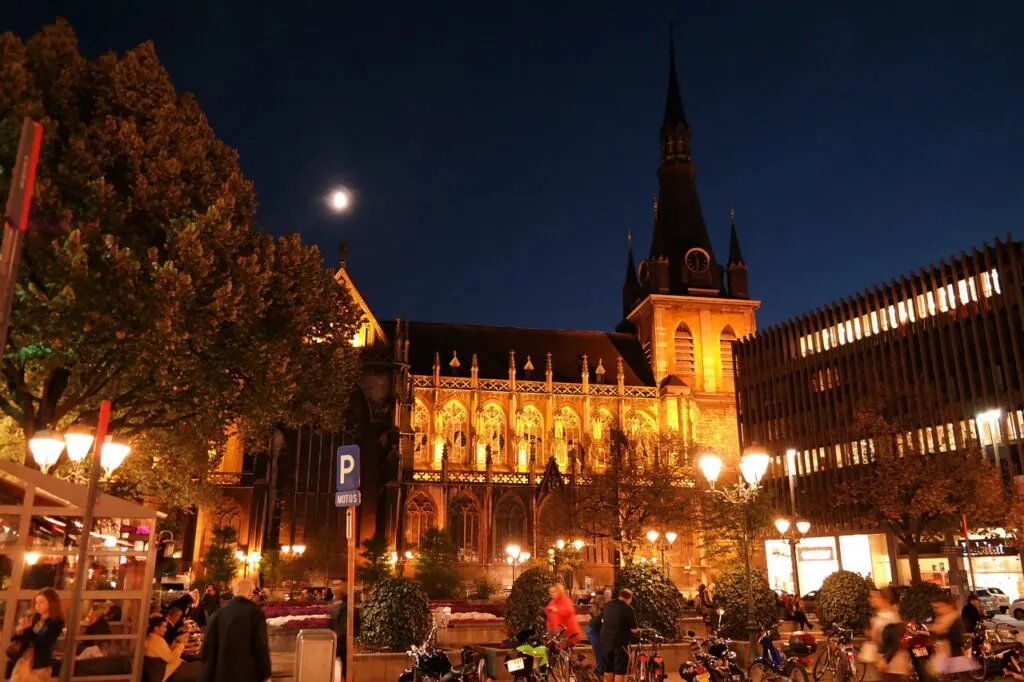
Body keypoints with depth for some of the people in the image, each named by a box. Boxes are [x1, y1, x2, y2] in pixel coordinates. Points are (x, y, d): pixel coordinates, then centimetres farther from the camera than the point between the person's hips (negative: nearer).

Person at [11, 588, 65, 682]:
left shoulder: (56, 622, -10)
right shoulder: (33, 618, 6)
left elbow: (43, 644, -19)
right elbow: (15, 640, 10)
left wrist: (28, 629, -23)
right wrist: (19, 632, -13)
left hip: (39, 666, -5)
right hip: (22, 661, 6)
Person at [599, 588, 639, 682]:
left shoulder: (608, 605, 5)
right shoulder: (628, 609, -14)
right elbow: (634, 629, -8)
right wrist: (637, 628, 14)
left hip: (605, 640, 6)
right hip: (620, 642, -6)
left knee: (608, 668, 17)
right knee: (620, 670, 2)